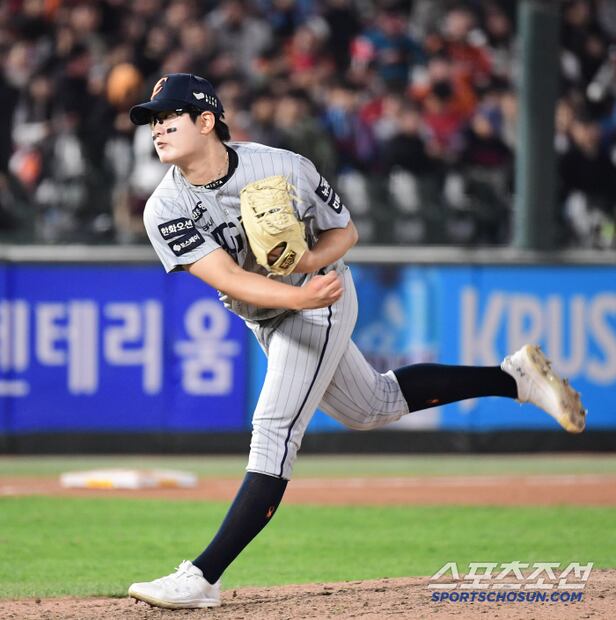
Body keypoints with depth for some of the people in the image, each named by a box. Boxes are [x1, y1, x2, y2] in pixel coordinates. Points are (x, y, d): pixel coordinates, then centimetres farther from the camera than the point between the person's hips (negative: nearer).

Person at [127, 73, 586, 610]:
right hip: (266, 319, 5)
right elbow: (227, 277, -31)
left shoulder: (284, 169, -24)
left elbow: (345, 230, -7)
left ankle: (203, 577, -21)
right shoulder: (166, 210, -20)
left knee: (274, 432, -18)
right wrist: (301, 296, -48)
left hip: (322, 305, -5)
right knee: (373, 409, 19)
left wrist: (312, 260, -30)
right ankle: (515, 377, 33)